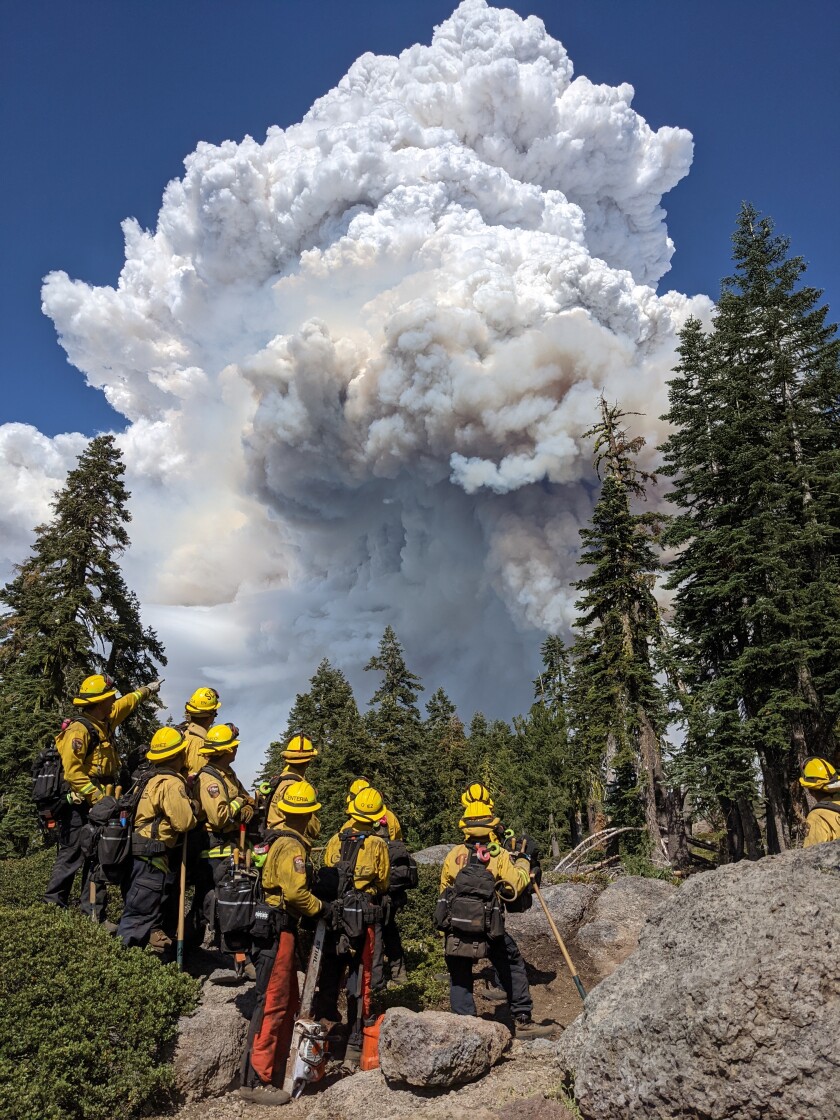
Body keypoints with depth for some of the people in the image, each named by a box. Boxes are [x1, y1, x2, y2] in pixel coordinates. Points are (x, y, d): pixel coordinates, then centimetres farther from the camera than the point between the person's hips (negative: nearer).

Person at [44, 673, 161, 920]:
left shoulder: (103, 723, 11)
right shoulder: (79, 729, -16)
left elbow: (125, 704, 31)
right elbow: (73, 772, -22)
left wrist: (147, 690, 45)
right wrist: (98, 797, -23)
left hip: (98, 808, 9)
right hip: (80, 809, -9)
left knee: (97, 860, 9)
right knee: (70, 858, -3)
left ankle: (94, 915, 15)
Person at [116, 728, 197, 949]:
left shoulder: (152, 780, 15)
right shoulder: (172, 784, -16)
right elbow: (184, 823, -21)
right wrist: (192, 806, -1)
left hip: (143, 853, 10)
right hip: (154, 856, -10)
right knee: (139, 916, -6)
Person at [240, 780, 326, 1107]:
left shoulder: (281, 841, 13)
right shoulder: (293, 846, -16)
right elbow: (295, 893, -24)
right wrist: (320, 907, -8)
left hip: (278, 929, 10)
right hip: (277, 930, -10)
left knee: (289, 1003, 18)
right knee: (272, 1005, -4)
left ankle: (276, 1069, 27)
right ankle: (255, 1081, 3)